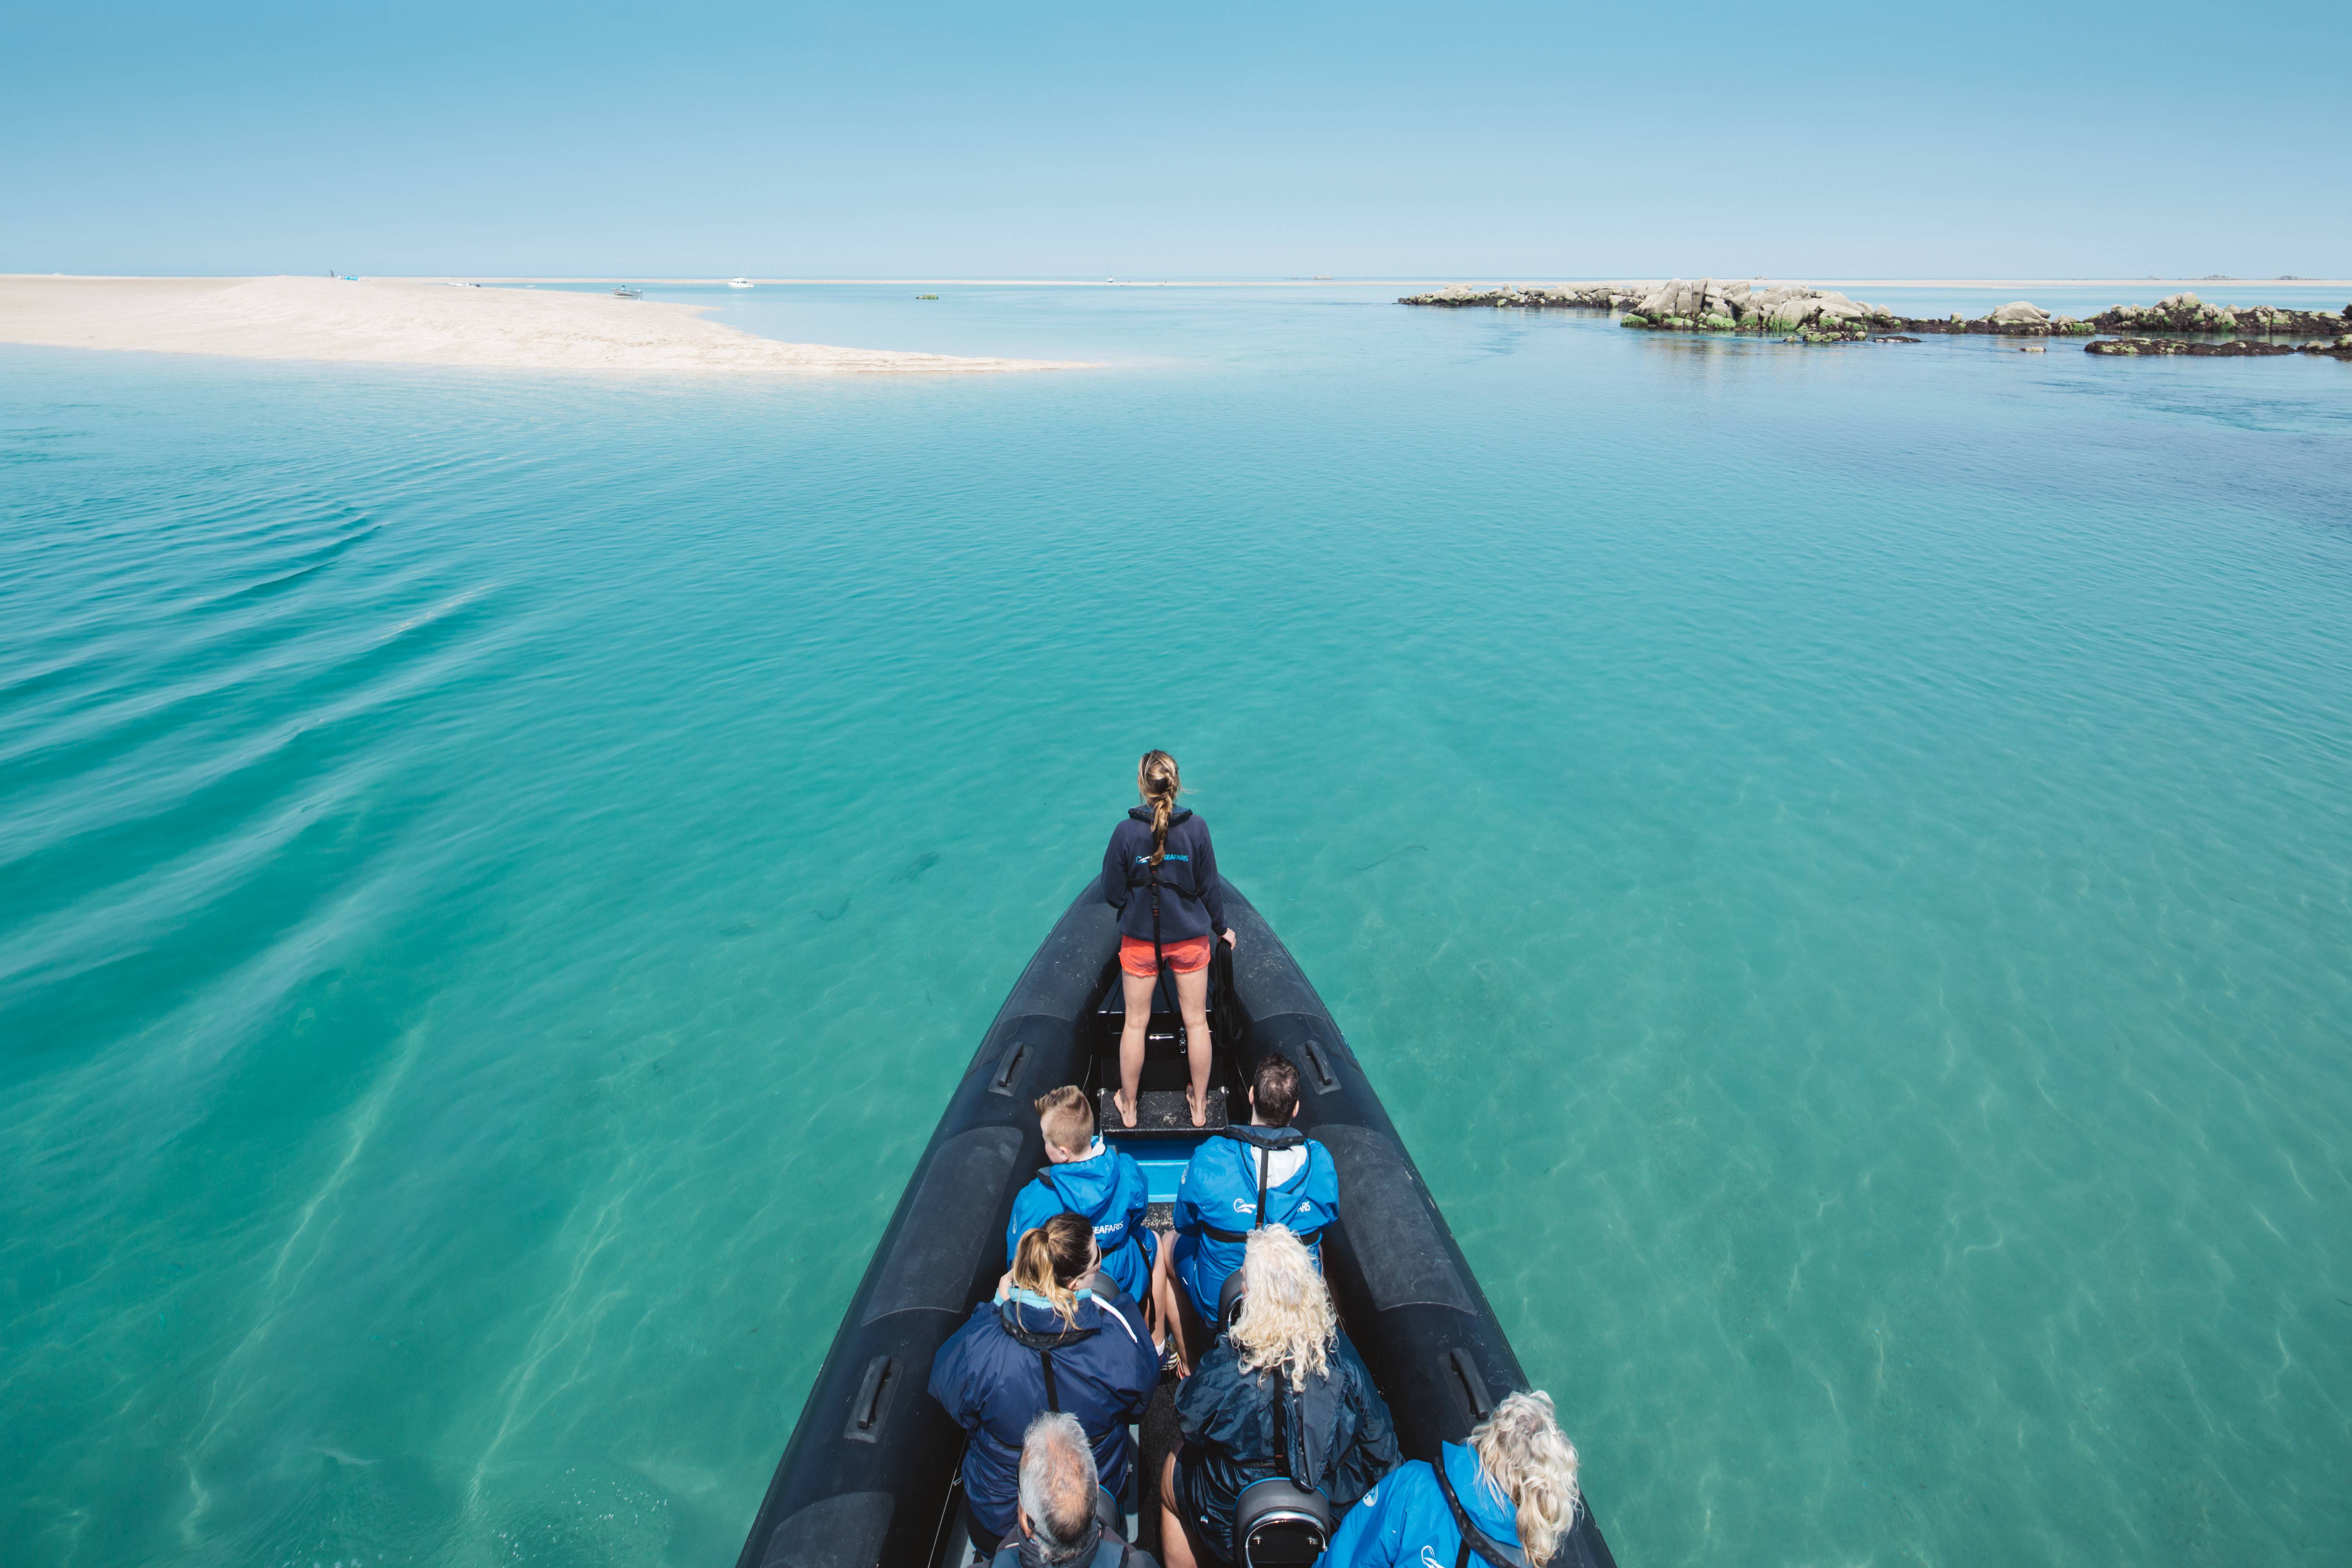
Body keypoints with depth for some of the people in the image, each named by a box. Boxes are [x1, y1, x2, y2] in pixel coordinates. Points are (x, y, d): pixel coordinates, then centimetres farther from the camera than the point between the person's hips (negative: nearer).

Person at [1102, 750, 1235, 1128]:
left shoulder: (1126, 832, -16)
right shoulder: (1196, 828, -13)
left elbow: (1112, 895, -10)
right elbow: (1210, 888, -5)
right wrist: (1221, 927, 11)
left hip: (1139, 940, 0)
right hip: (1190, 939, 1)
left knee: (1136, 1023, 14)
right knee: (1196, 1021, 15)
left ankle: (1128, 1108, 30)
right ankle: (1200, 1106, 30)